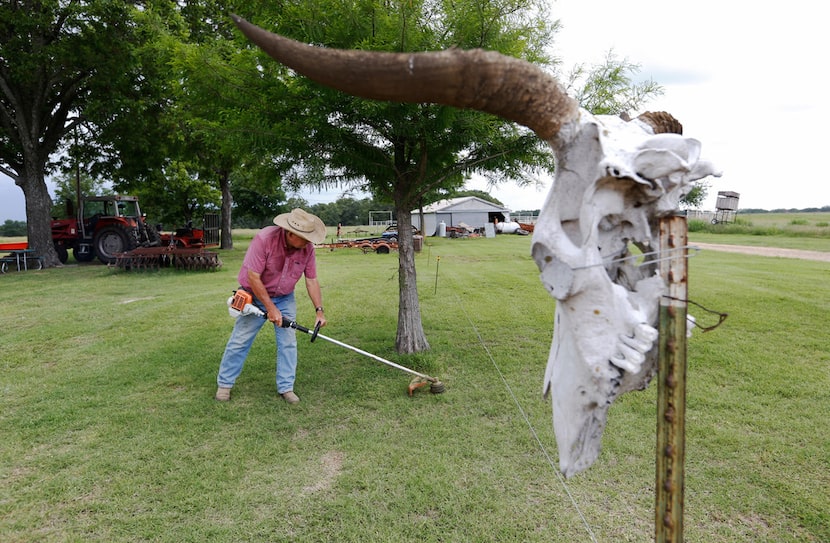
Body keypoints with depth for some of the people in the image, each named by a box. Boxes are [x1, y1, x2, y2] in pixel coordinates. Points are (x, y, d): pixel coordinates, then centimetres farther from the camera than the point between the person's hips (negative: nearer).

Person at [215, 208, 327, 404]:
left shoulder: (307, 248, -16)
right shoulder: (264, 239, -30)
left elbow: (311, 280, -7)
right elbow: (253, 277, -27)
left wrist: (319, 310, -13)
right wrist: (271, 308, -24)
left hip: (285, 299, 4)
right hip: (256, 296, -3)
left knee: (288, 342, 0)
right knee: (240, 340, 2)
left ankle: (286, 387, 12)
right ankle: (224, 384, 18)